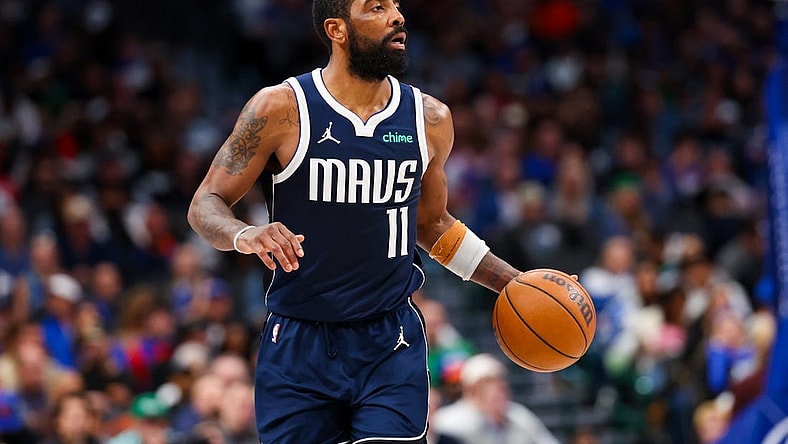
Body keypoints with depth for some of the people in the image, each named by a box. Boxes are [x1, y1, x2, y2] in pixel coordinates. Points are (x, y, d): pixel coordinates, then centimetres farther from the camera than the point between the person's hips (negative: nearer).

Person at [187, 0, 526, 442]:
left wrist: (514, 283, 13)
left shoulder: (430, 119, 4)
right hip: (299, 347, -2)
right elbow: (206, 205, -4)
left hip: (392, 347, 2)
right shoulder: (280, 109, -7)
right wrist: (244, 235, -27)